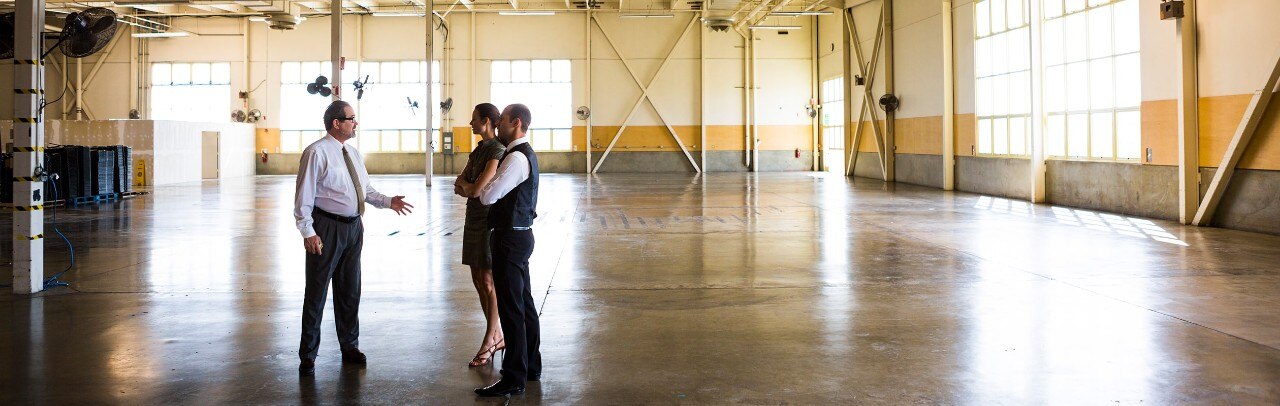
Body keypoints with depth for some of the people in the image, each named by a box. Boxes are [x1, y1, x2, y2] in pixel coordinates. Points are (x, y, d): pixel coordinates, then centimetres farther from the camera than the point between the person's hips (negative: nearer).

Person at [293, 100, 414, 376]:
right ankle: (308, 356, 10)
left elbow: (365, 189, 19)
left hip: (353, 227, 7)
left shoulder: (353, 153, 12)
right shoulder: (316, 153, -11)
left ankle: (349, 346, 30)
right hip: (327, 228, -7)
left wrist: (388, 202, 3)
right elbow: (304, 195, -13)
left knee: (350, 290, 16)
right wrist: (308, 232, -18)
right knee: (317, 292, 1)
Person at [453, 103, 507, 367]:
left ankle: (488, 343, 0)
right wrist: (470, 188, -11)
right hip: (474, 219, 9)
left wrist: (464, 184, 0)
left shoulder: (498, 151, -16)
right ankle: (498, 336, 19)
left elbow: (475, 189, -21)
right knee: (479, 281, 10)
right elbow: (458, 187, 10)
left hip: (491, 222, -9)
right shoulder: (478, 150, 13)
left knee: (489, 282, -5)